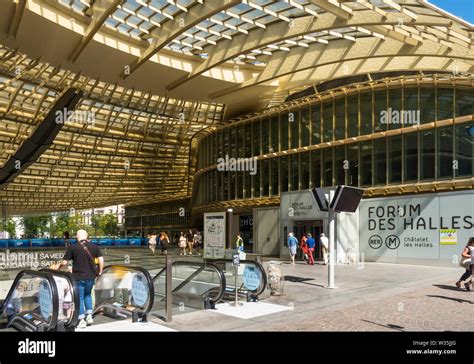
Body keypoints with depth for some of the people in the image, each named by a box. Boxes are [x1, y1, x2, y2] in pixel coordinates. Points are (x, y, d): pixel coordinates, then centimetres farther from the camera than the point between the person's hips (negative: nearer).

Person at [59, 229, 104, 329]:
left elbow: (64, 262, -5)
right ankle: (89, 316, 16)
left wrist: (59, 265, 17)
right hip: (91, 276, 3)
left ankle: (82, 321, 9)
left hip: (78, 277, -3)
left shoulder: (72, 247, -7)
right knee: (87, 294, 24)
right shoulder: (94, 246, 1)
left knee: (79, 298, 9)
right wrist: (100, 271, 11)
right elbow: (101, 260, -1)